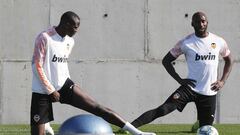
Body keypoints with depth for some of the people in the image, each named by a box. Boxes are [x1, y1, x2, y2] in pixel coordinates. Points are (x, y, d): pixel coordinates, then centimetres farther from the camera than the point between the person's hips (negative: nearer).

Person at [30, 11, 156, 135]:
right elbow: (37, 66, -13)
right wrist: (51, 91, -13)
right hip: (43, 90, -5)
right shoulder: (44, 38, -14)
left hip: (63, 85, 5)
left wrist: (70, 87, 13)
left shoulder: (69, 41, 8)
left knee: (97, 108, -4)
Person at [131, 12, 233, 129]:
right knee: (162, 110, -21)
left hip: (209, 92, 3)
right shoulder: (186, 43, -4)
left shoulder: (219, 42, 3)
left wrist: (222, 81, 5)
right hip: (190, 87, -3)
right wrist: (179, 79, -7)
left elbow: (229, 60, 20)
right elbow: (166, 60, 4)